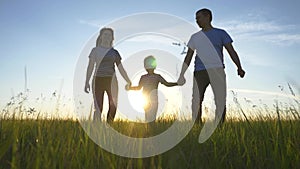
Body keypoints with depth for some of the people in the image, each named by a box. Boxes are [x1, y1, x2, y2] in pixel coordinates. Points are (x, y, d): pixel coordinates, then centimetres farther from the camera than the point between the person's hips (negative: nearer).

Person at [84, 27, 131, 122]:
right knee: (98, 108, -5)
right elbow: (90, 67, 5)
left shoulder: (115, 52, 12)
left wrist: (129, 83, 6)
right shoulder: (95, 50, 10)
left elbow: (121, 69, 12)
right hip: (98, 80, -1)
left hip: (111, 81, 2)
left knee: (113, 106, -2)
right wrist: (87, 82, -6)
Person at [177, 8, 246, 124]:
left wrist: (239, 68, -11)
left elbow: (231, 51, 4)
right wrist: (182, 75, 9)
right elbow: (188, 56, 17)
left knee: (221, 102, -8)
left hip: (217, 70, -2)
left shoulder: (220, 33, 11)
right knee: (196, 101, -4)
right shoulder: (195, 37, 19)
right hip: (200, 71, 3)